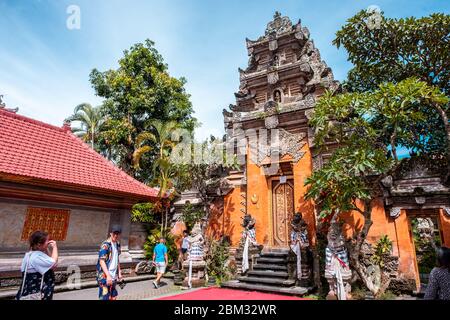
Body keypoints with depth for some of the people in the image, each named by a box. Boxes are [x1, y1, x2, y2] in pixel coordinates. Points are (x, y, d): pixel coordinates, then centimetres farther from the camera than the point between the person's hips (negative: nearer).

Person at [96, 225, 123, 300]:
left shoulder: (117, 244, 9)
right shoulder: (105, 245, -14)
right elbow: (102, 261, -20)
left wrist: (119, 272, 16)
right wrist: (108, 275, -27)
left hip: (113, 276, 8)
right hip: (104, 276, -8)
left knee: (113, 297, 13)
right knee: (104, 298, -5)